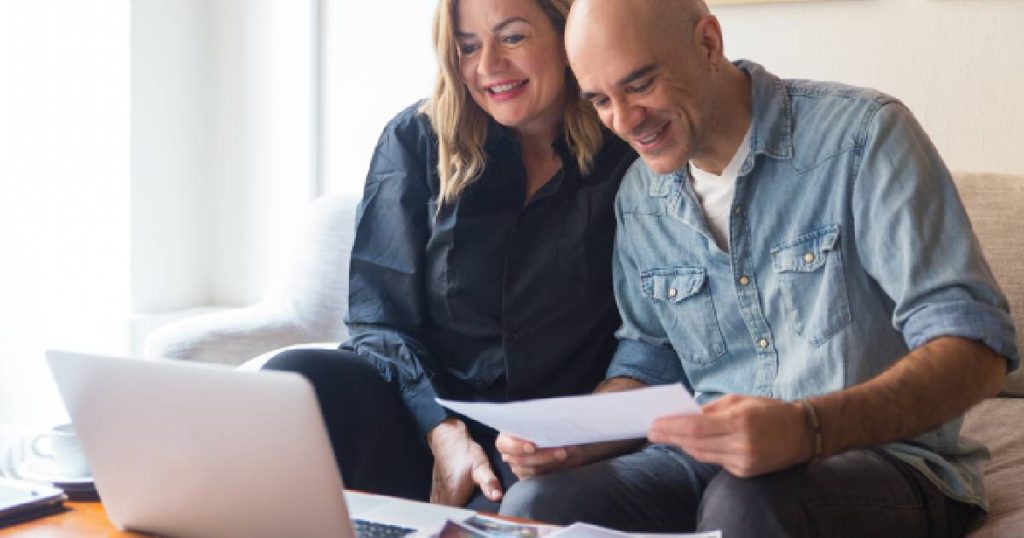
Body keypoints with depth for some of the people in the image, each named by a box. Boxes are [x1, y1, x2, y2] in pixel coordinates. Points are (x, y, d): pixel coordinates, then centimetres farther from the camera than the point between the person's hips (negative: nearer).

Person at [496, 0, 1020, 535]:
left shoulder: (861, 133, -12)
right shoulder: (639, 197, 8)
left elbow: (978, 348, -19)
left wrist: (809, 428, -35)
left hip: (881, 458, -5)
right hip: (716, 462, 5)